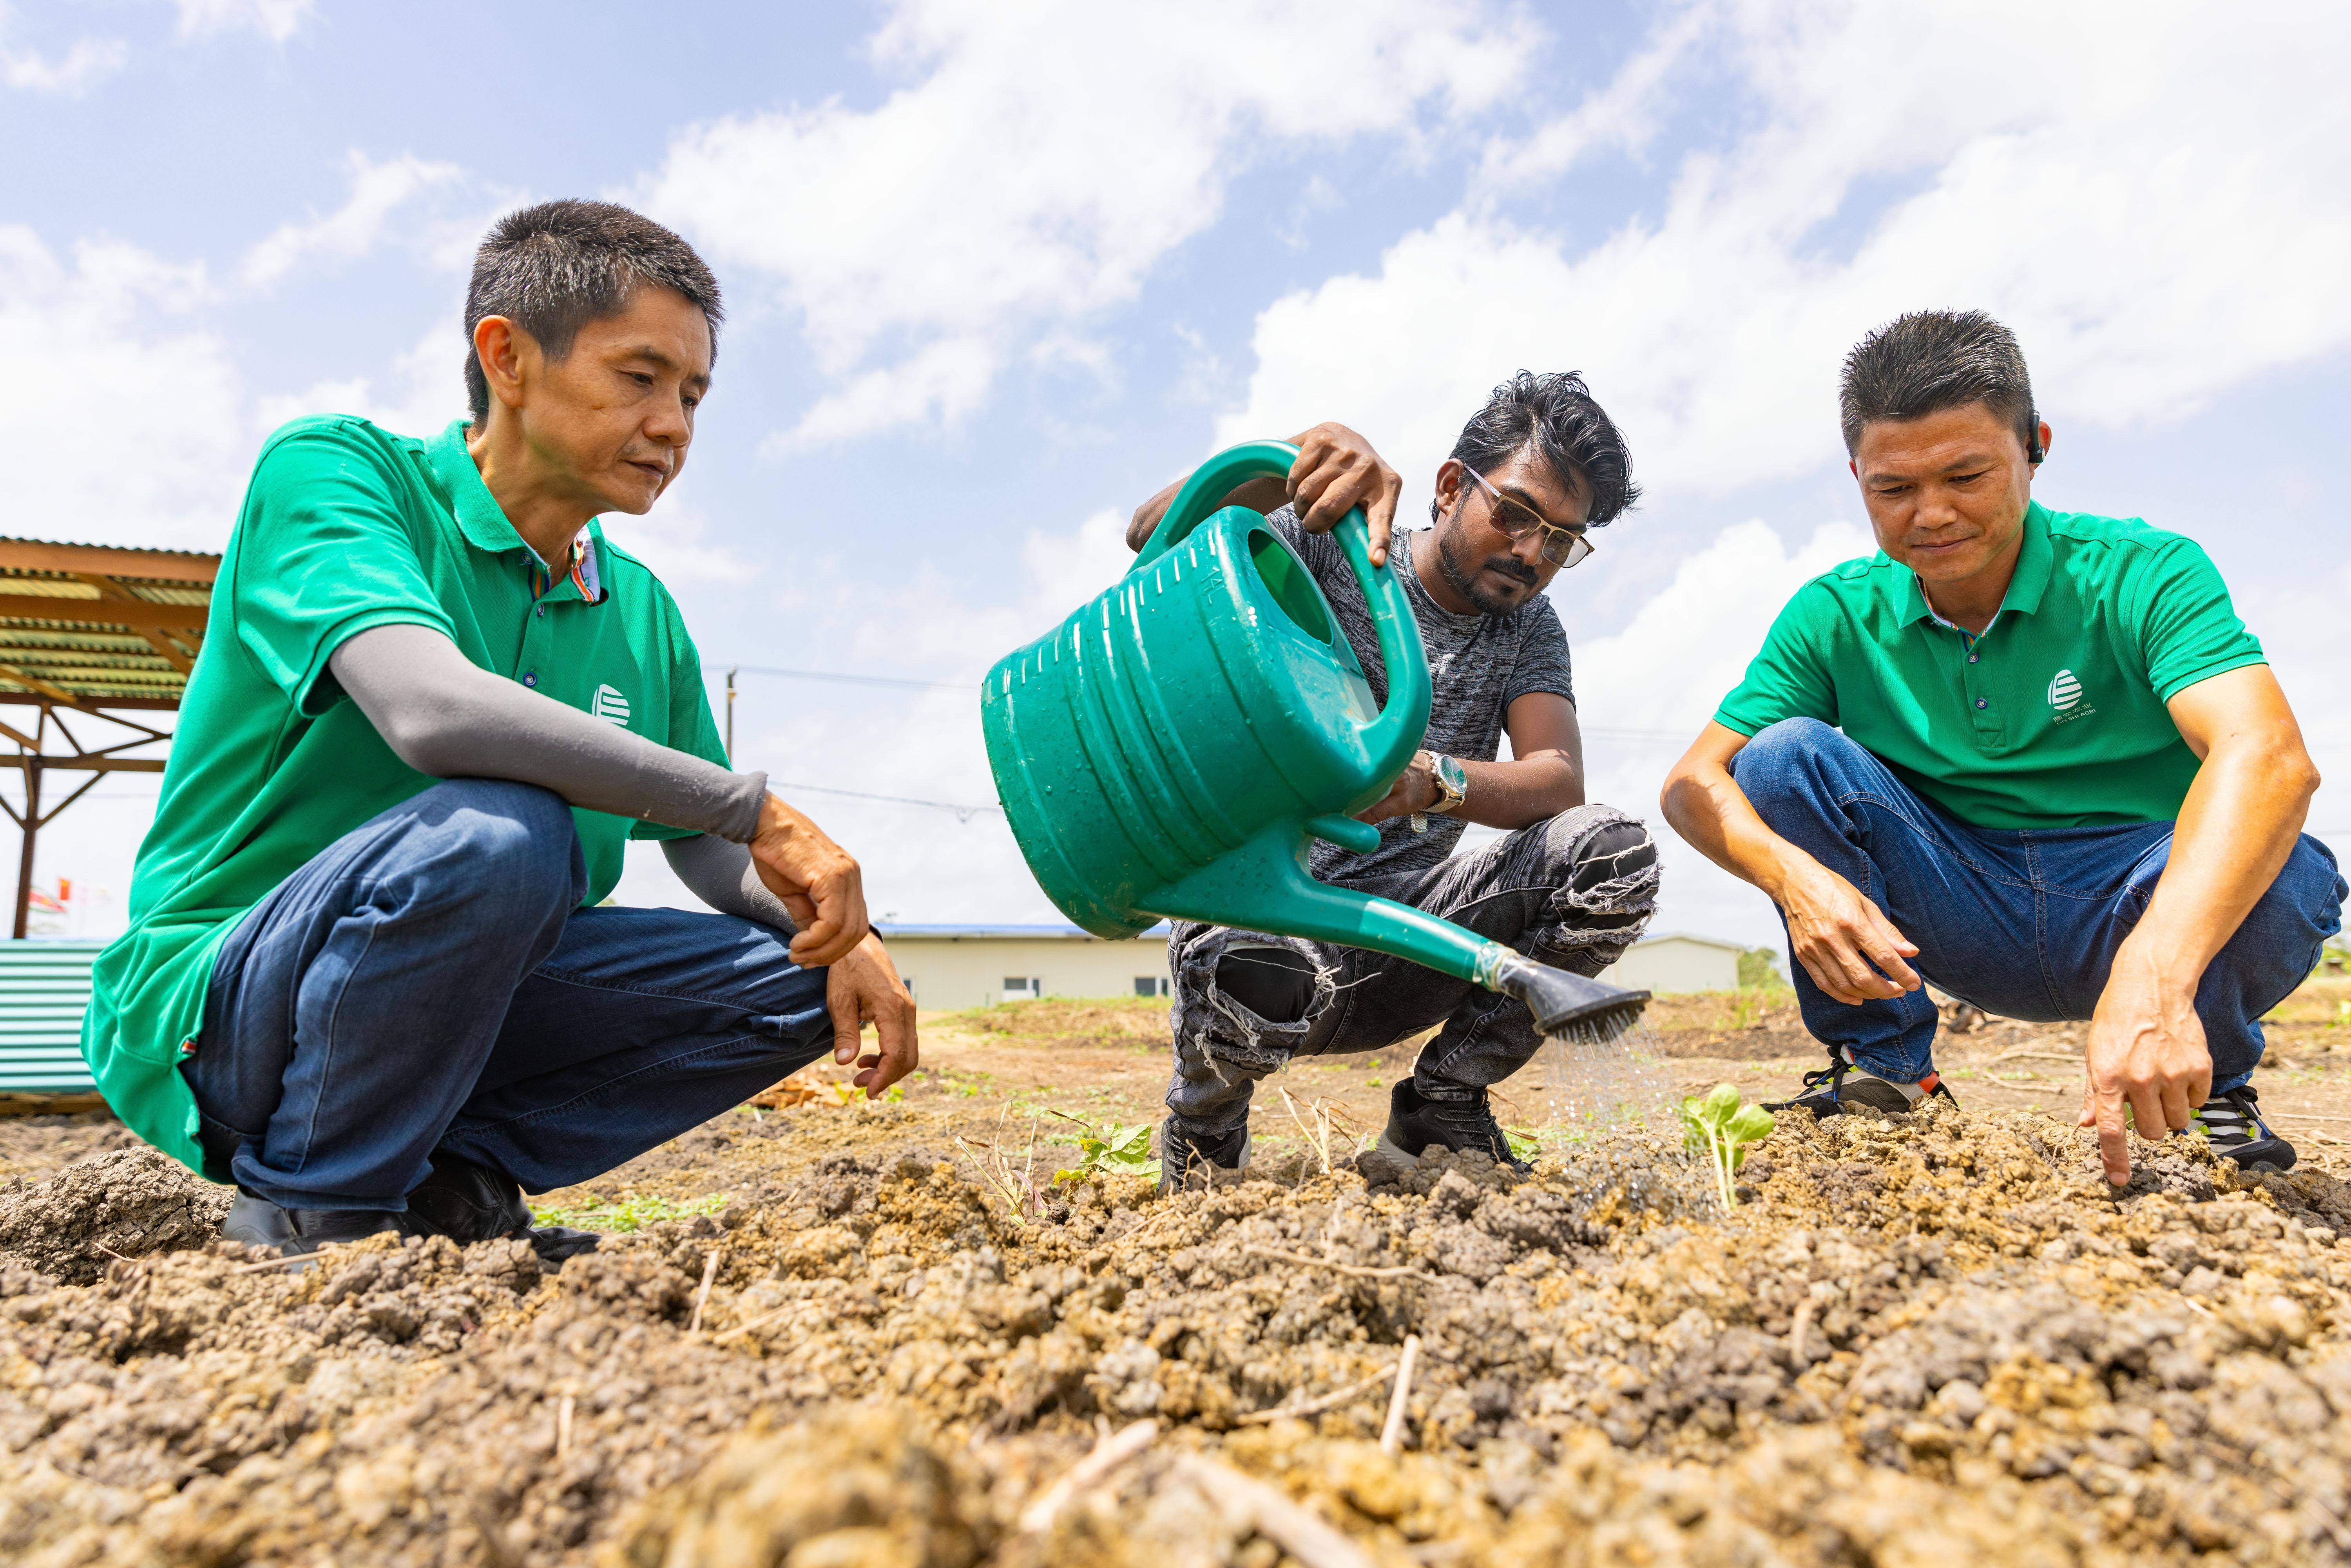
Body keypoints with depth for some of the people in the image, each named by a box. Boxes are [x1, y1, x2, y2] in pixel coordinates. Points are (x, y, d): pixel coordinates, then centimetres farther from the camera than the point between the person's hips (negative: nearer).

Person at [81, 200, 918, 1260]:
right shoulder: (329, 468, -12)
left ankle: (454, 1176, -1)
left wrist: (839, 930, -9)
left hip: (465, 1003, 6)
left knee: (796, 978, -5)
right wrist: (754, 806, -29)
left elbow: (707, 855, 11)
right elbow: (433, 711, -32)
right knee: (499, 830, -34)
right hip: (218, 1002, -5)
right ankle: (308, 1208, -11)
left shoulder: (640, 612, 5)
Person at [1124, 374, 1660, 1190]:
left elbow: (1559, 782, -8)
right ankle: (1206, 1121, -1)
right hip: (1256, 905, -3)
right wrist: (1304, 452, -33)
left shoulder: (1529, 630, 9)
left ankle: (1438, 1109, -2)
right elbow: (1155, 535, -17)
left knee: (1612, 851, -18)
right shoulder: (1328, 550, -2)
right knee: (1267, 975, -40)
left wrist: (1433, 780, -31)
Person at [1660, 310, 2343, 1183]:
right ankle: (1883, 1074, -4)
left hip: (2128, 913, -1)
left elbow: (2268, 757, -32)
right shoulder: (1835, 616, -6)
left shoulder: (2141, 576, -14)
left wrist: (2156, 978, -50)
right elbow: (1694, 784, -12)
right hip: (1964, 929, 2)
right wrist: (1793, 873, -35)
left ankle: (2211, 1083, 2)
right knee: (1786, 754, -19)